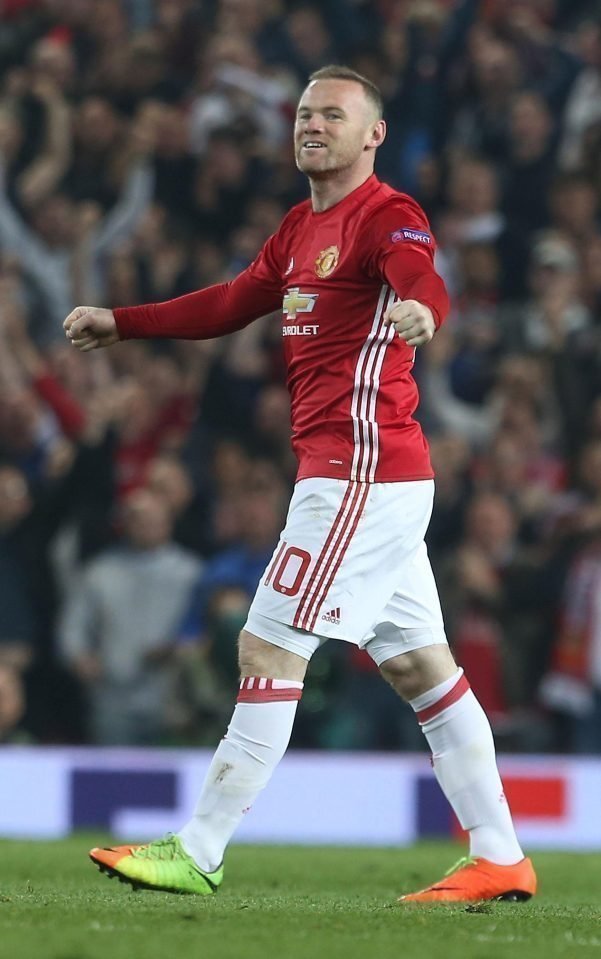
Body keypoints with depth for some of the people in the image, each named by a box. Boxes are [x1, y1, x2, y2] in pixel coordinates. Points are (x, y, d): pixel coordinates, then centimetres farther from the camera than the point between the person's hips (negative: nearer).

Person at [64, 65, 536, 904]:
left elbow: (423, 277, -32)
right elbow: (233, 305, 31)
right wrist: (120, 324, 33)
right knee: (421, 667, 8)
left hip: (360, 472, -10)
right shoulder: (302, 227, 18)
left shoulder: (388, 214, -10)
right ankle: (499, 859, 10)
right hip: (368, 479, 10)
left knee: (268, 650, -8)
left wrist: (420, 311, -55)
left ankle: (199, 855, -5)